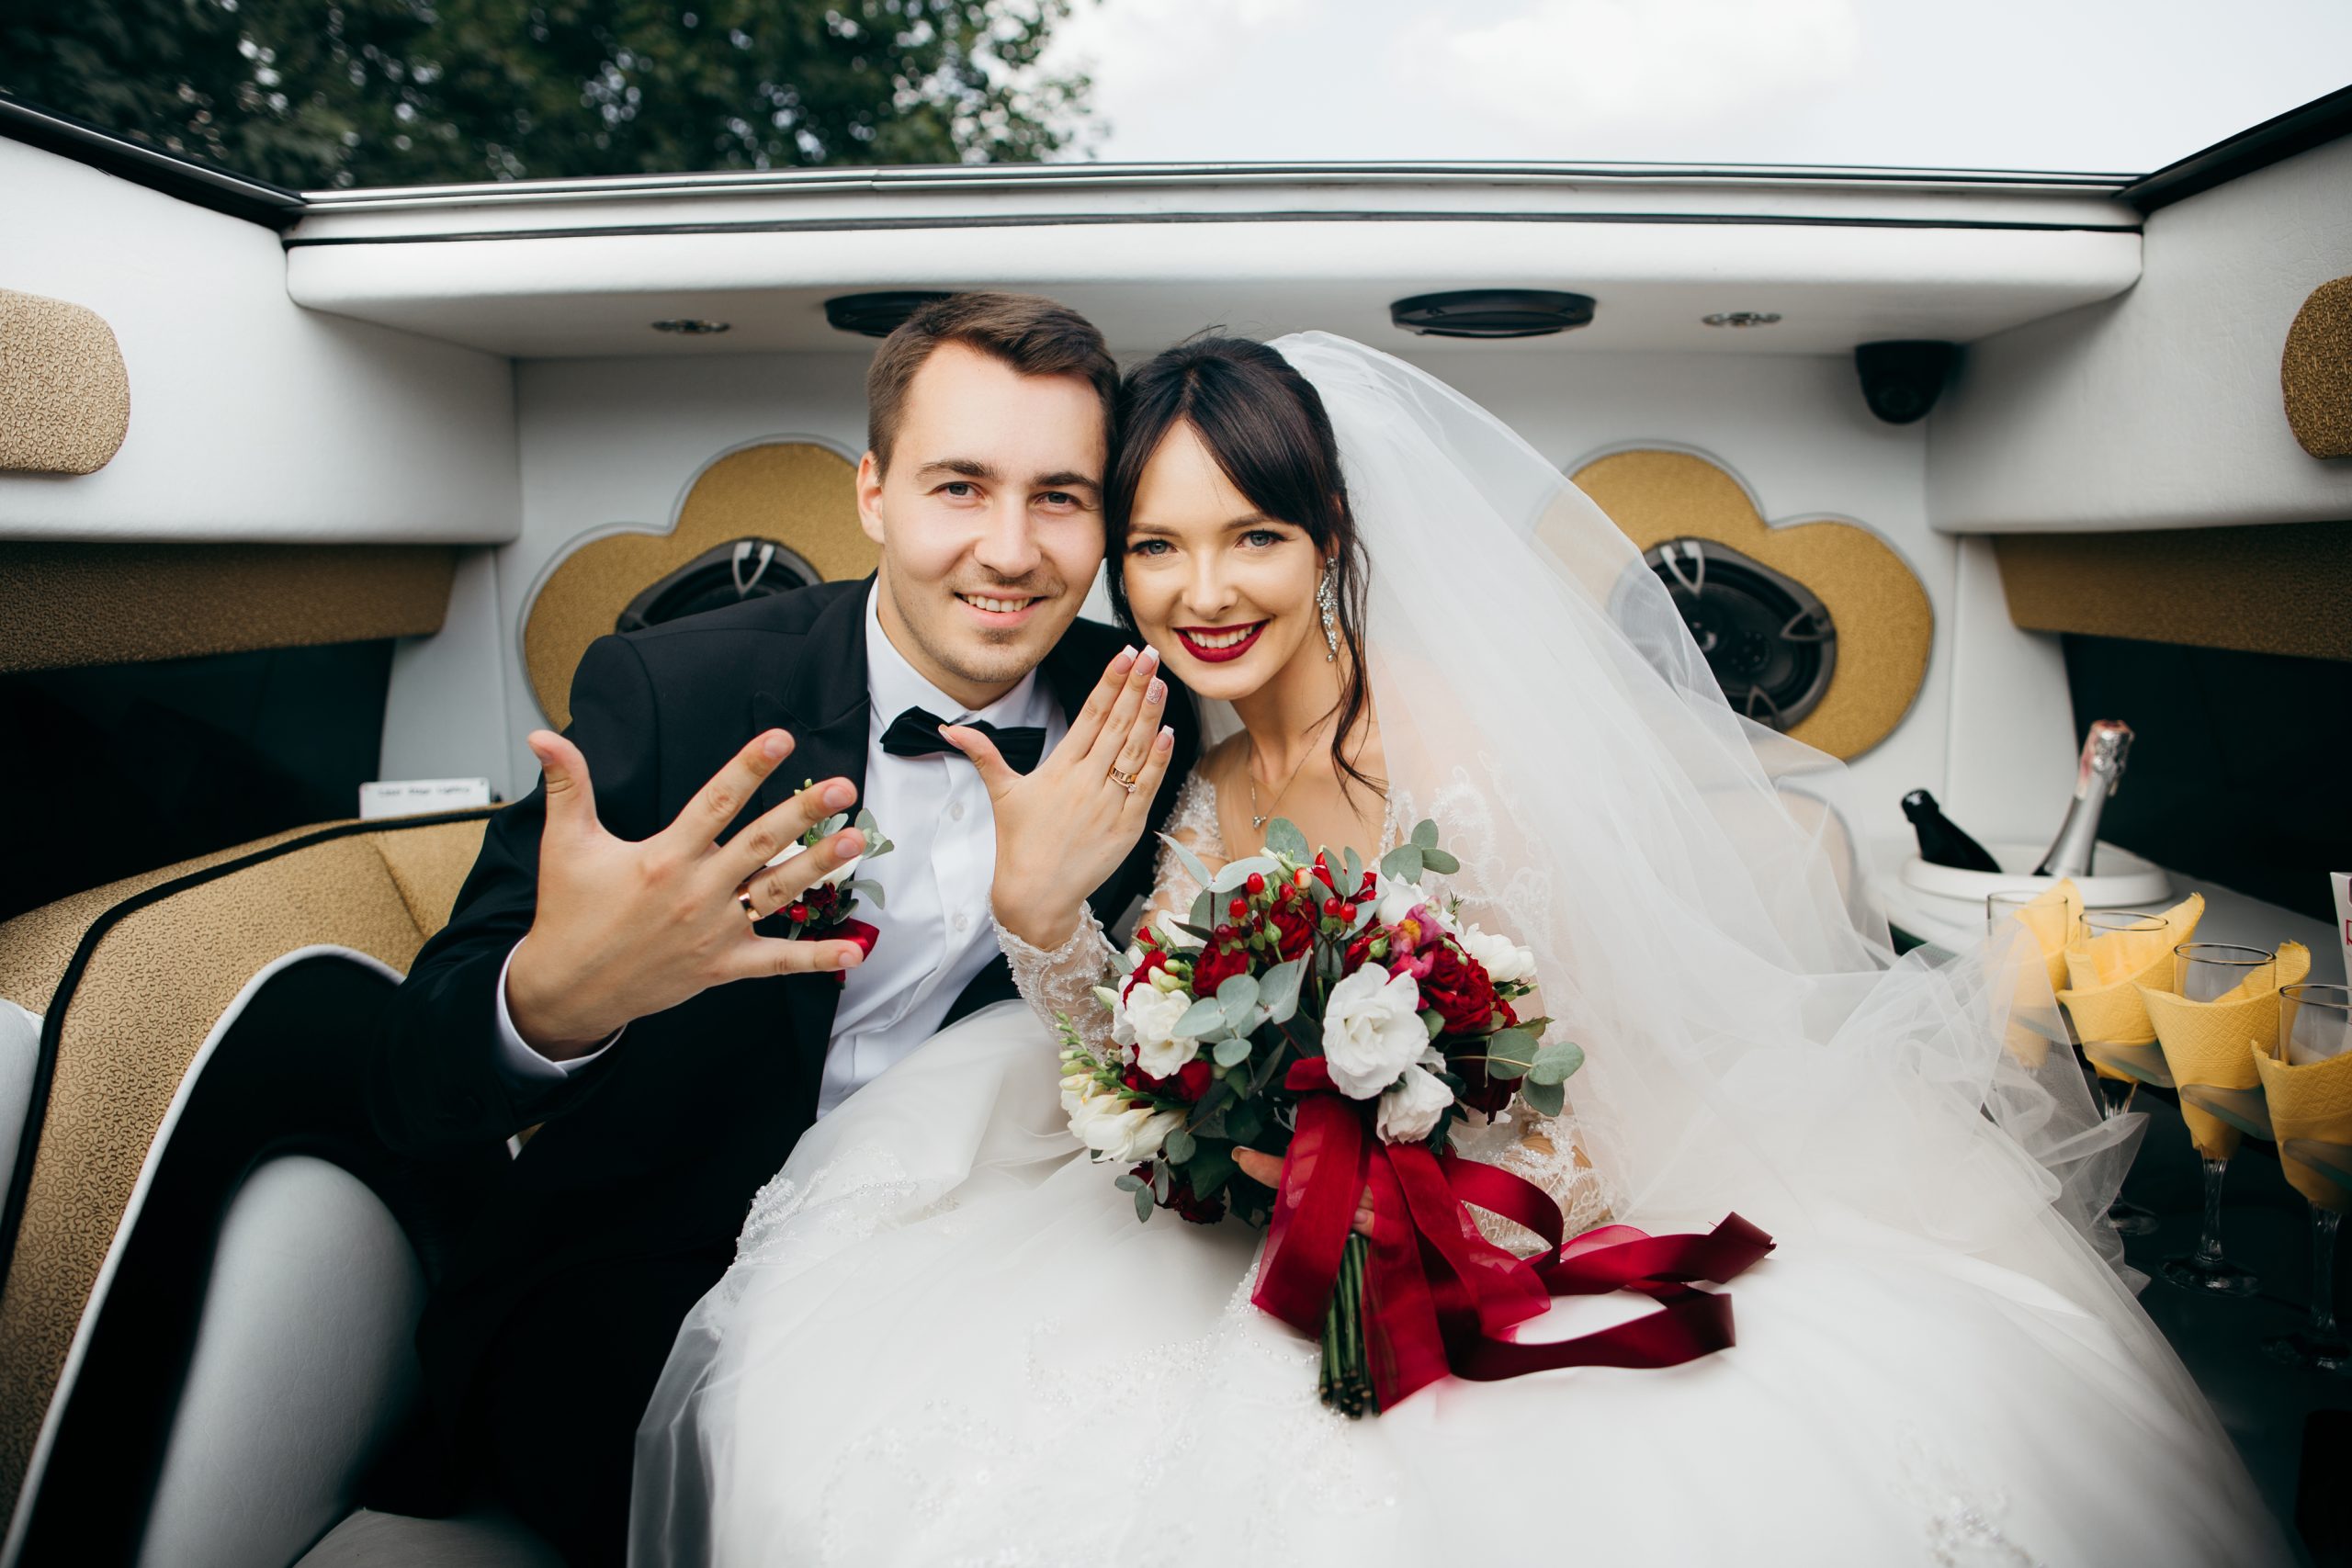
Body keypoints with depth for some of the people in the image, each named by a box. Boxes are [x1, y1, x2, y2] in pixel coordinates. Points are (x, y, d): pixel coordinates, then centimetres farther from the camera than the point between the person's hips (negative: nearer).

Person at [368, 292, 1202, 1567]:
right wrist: (554, 995, -42)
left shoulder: (1132, 725, -4)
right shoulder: (667, 692, -15)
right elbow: (413, 1090, -18)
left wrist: (1066, 911, -21)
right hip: (640, 1284, -3)